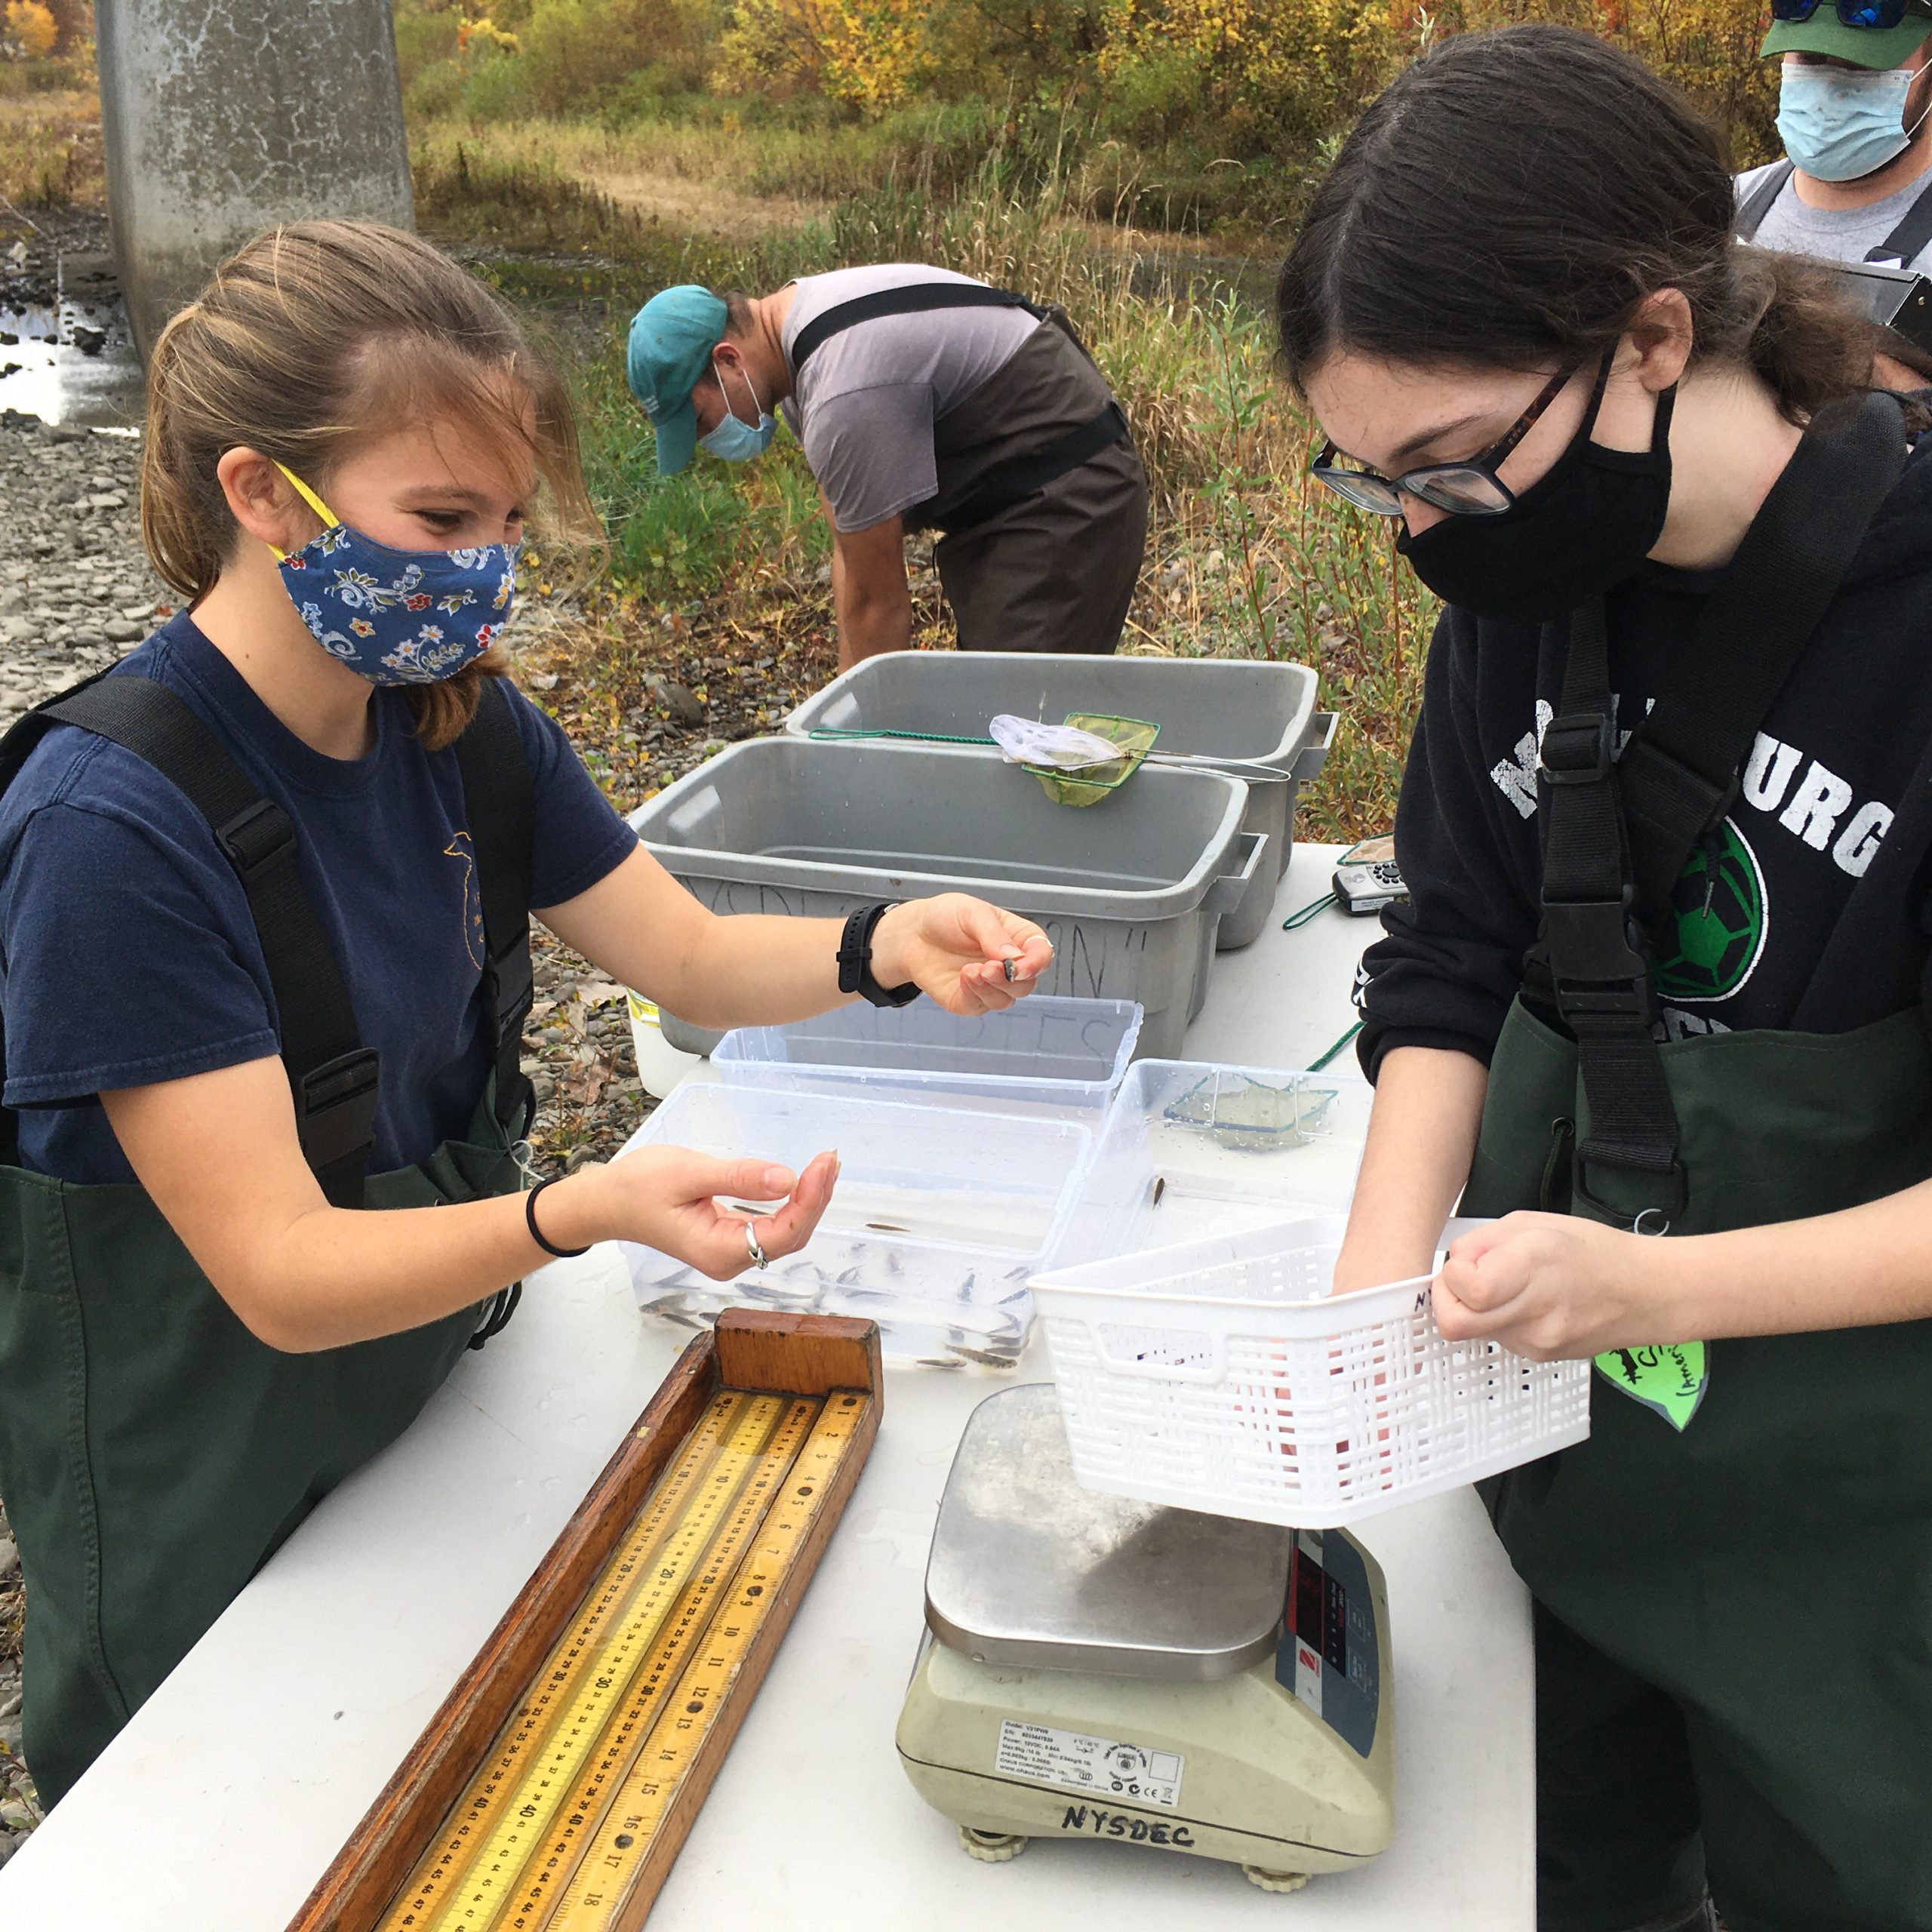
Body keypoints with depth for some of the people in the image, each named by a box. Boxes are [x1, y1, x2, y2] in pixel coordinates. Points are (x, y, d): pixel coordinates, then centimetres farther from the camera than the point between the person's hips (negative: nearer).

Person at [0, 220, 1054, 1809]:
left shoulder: (459, 716, -7)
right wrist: (583, 1213, -45)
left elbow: (694, 958, 0)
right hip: (206, 1519, -6)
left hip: (431, 1395, 6)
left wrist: (881, 948, -21)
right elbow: (279, 1273, -29)